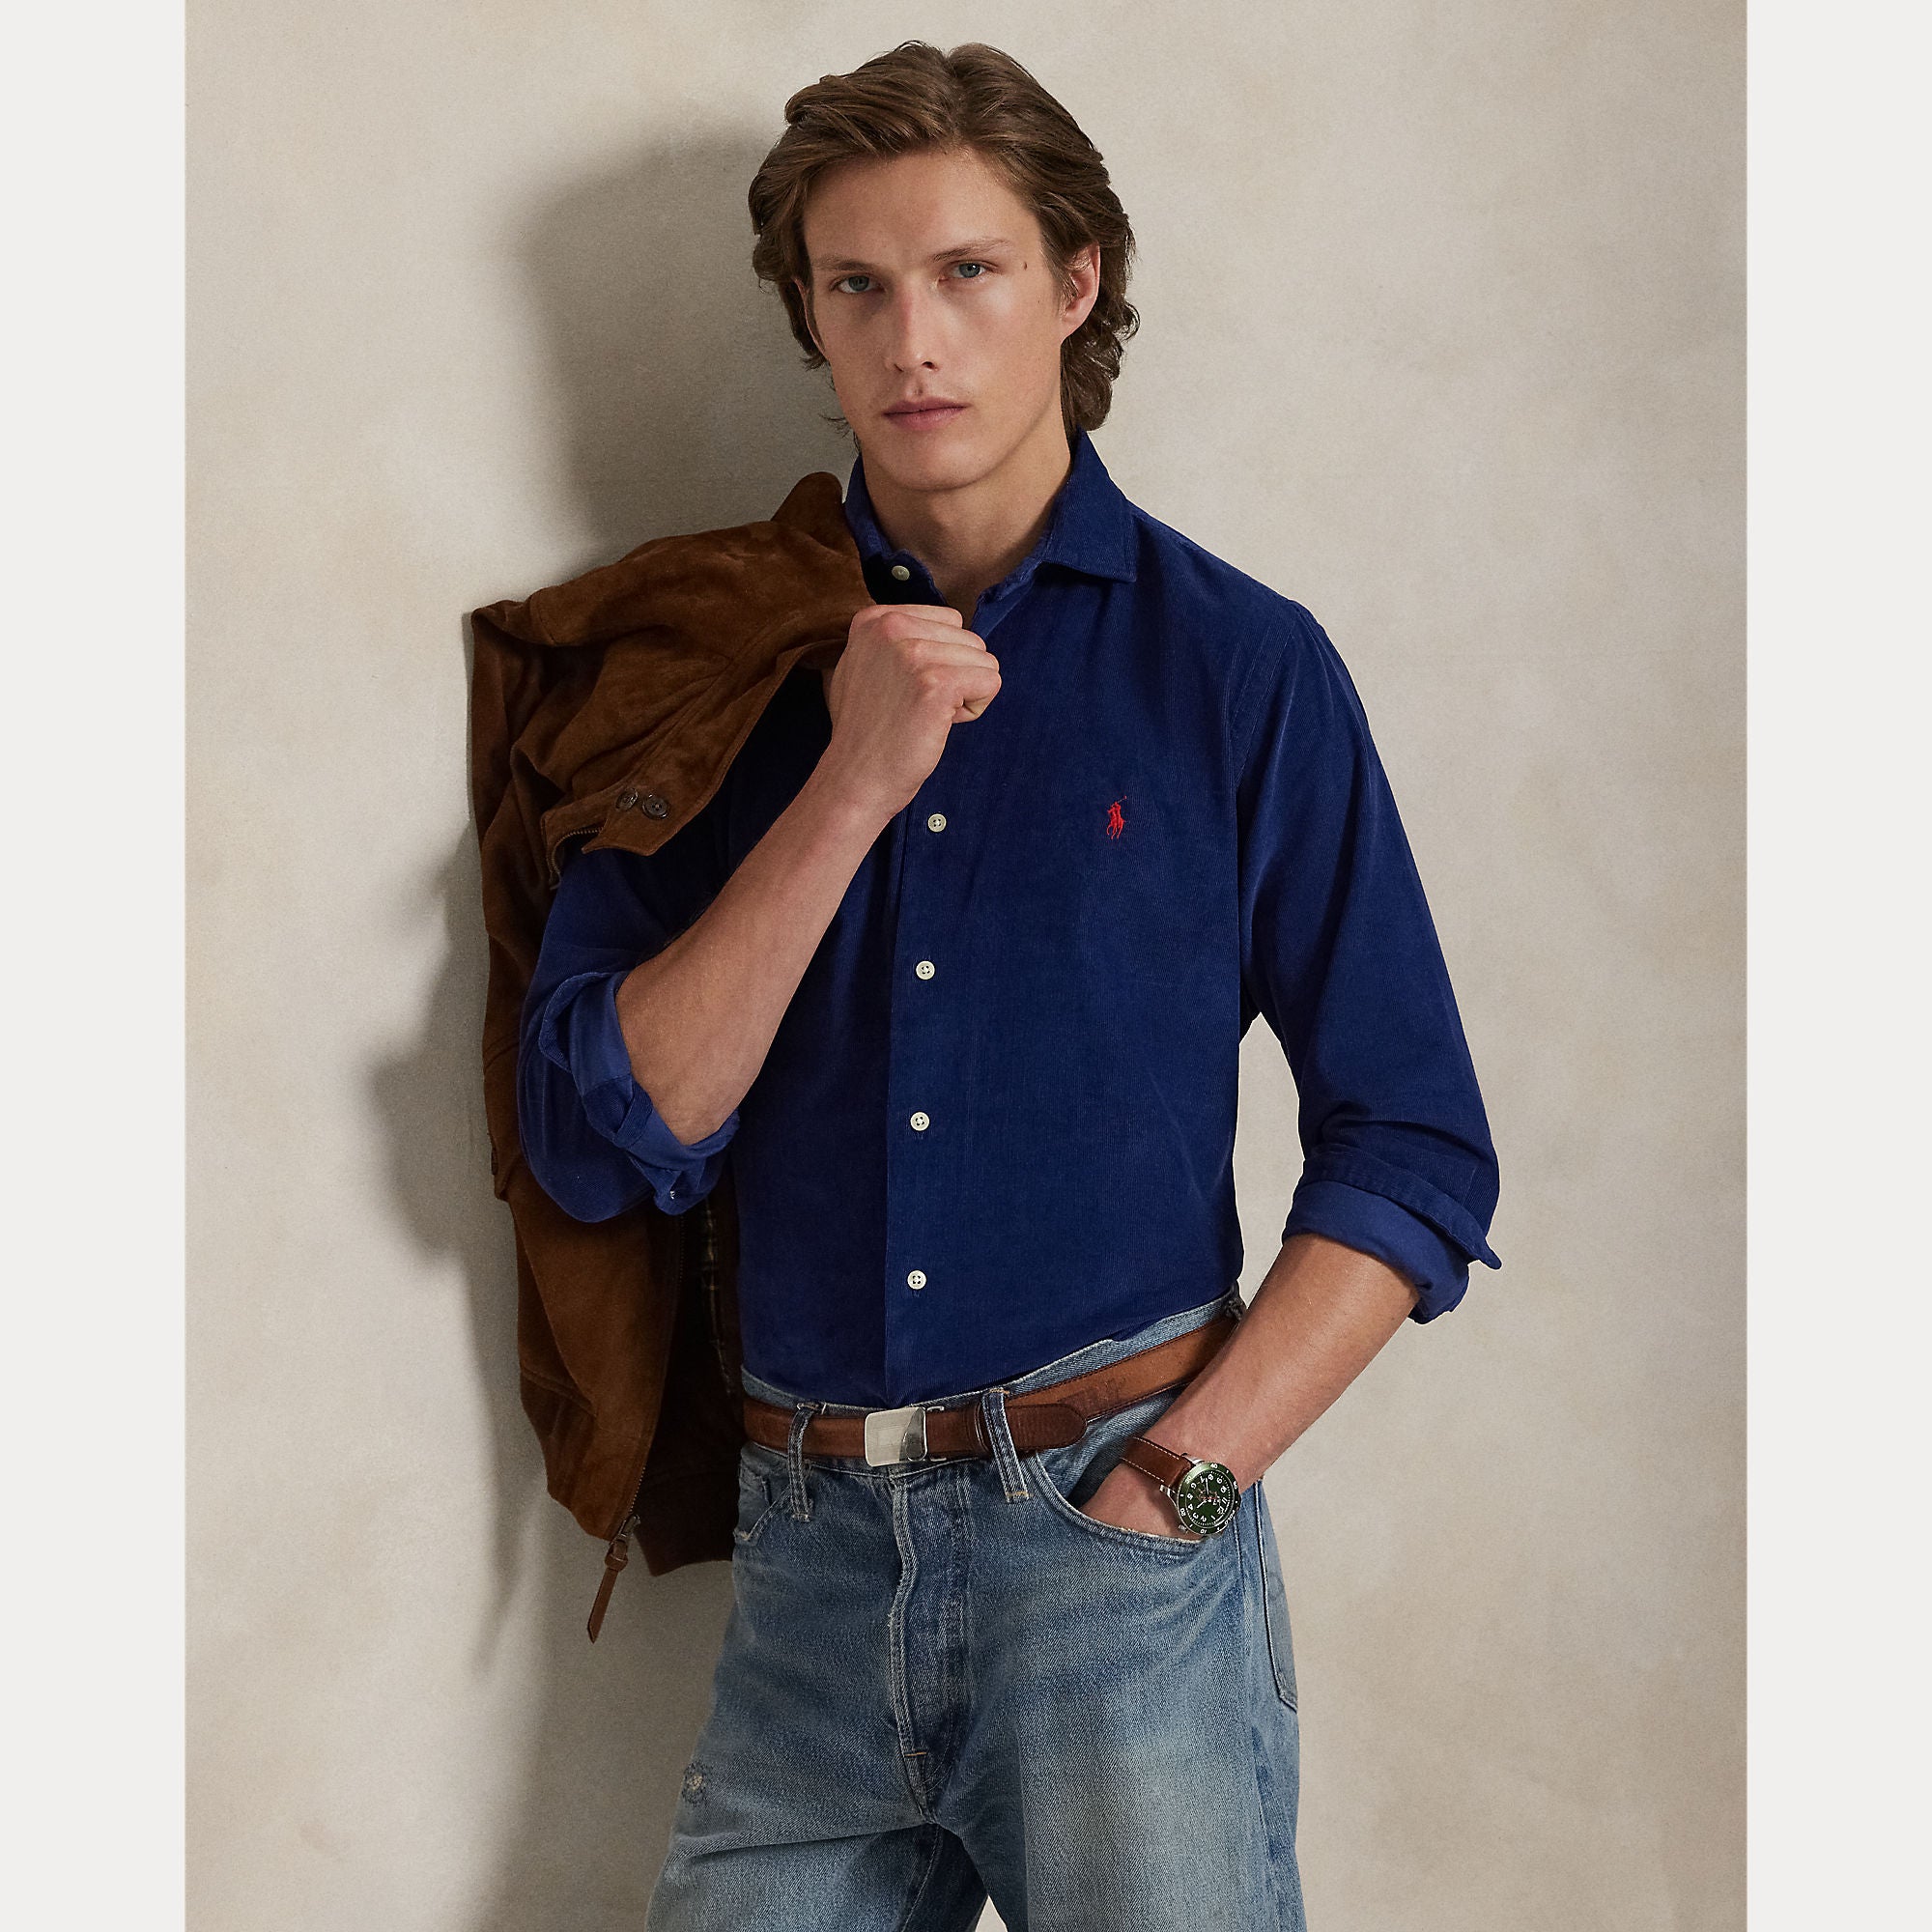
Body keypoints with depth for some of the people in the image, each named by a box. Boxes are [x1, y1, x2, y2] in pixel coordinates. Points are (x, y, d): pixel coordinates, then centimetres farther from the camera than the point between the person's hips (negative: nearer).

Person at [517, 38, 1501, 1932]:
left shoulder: (1238, 664, 0)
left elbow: (1419, 1160, -1)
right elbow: (597, 1140, -4)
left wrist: (1178, 1479, -10)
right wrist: (853, 787, -12)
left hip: (1121, 1549, -2)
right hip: (809, 1552, 2)